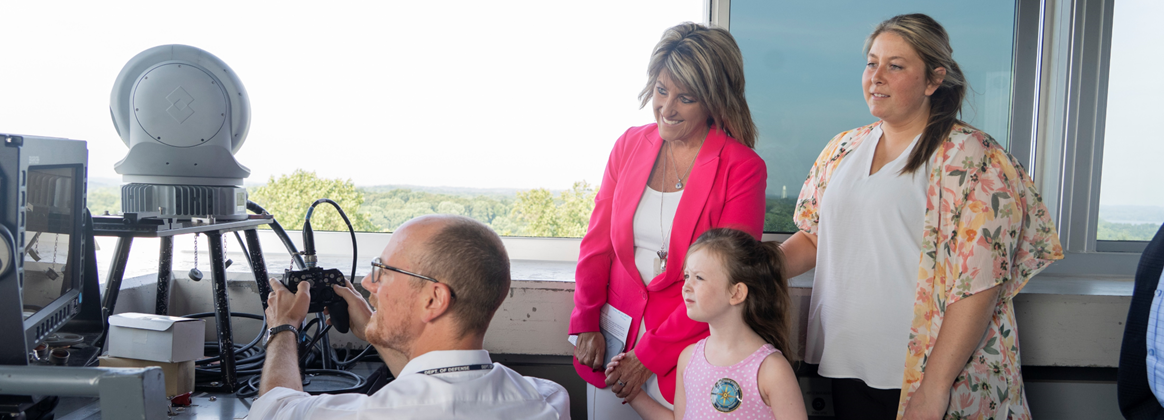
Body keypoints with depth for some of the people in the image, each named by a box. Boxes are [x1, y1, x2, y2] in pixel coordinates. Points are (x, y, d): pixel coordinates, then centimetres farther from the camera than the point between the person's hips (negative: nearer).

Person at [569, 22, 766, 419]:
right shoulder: (629, 145, 3)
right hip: (611, 341, 4)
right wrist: (586, 324, -2)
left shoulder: (742, 169, -11)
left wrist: (651, 355, -12)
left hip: (684, 351, -4)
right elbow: (597, 243, 7)